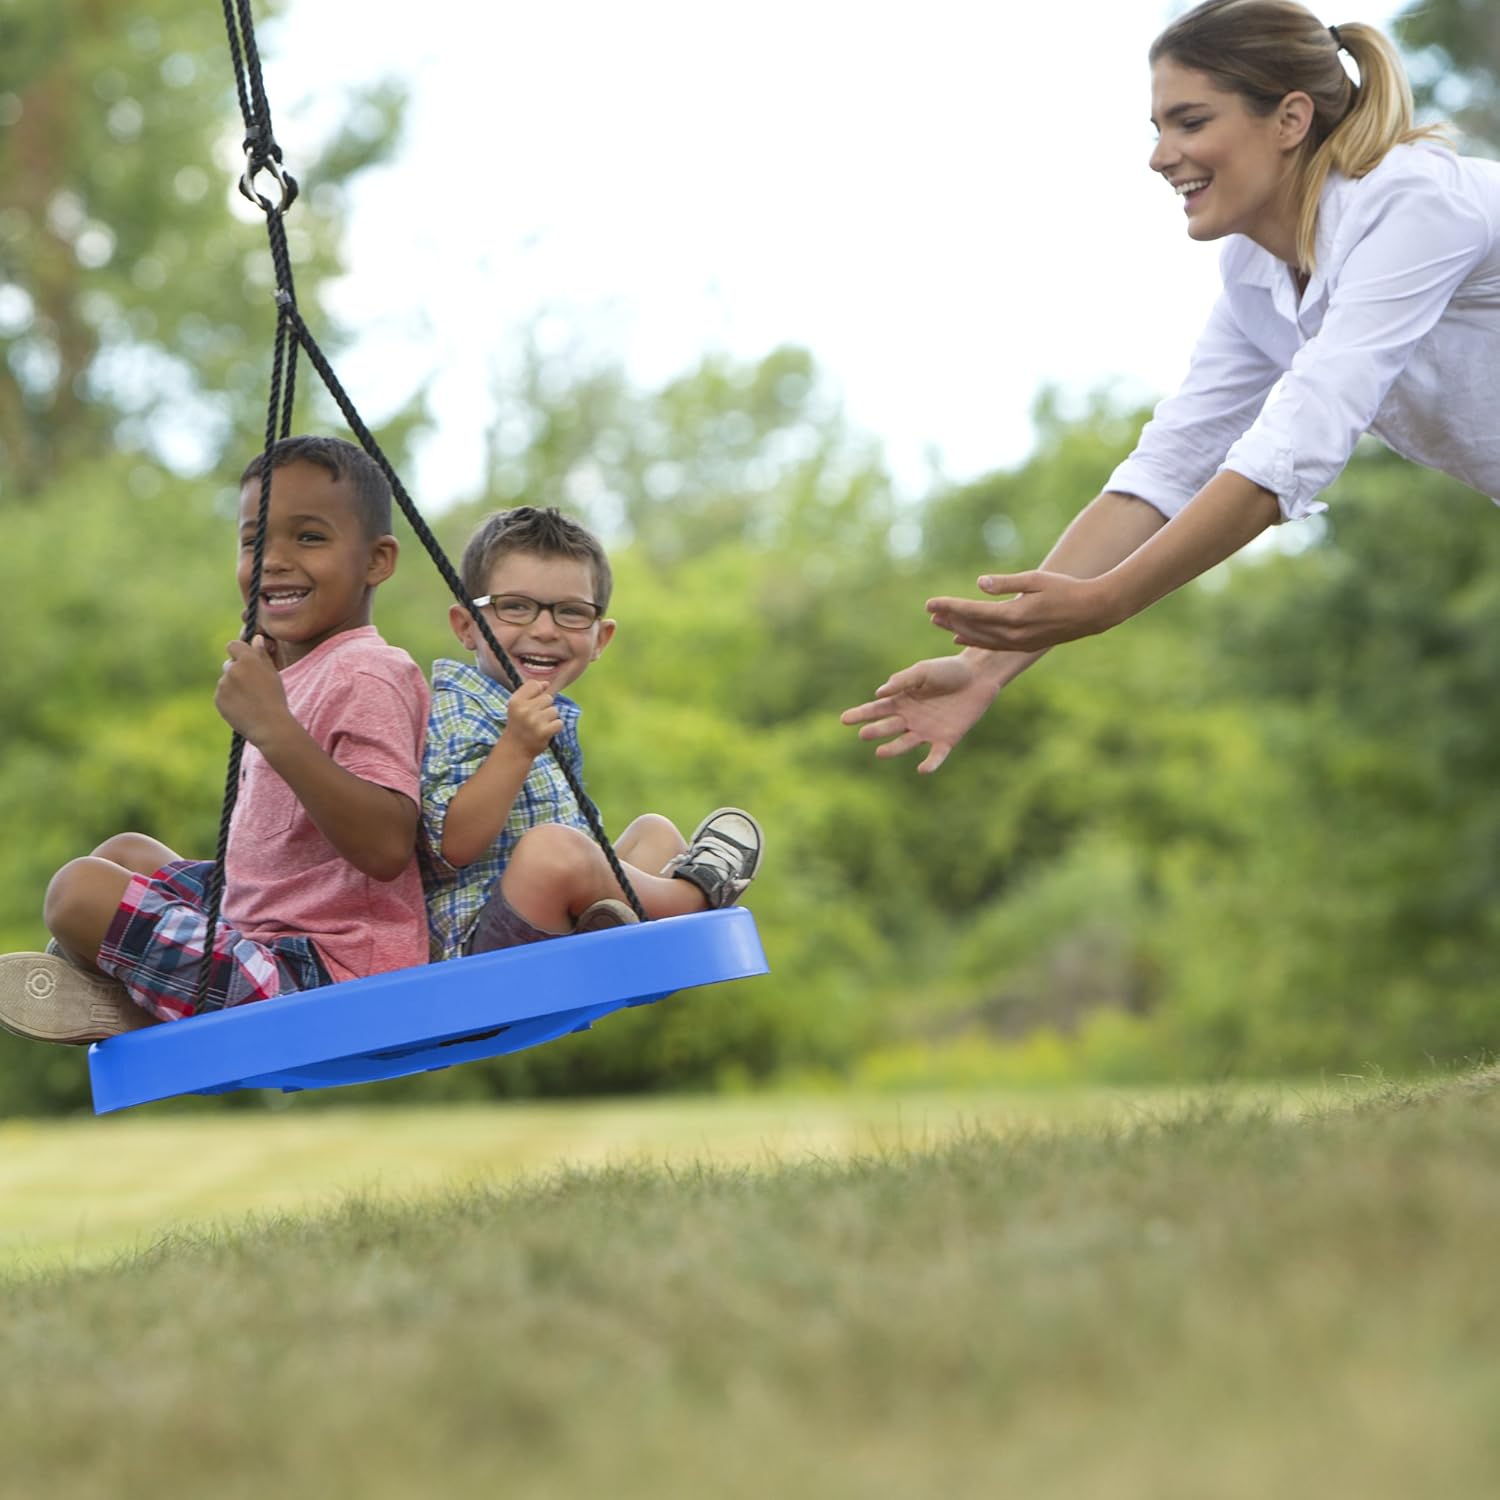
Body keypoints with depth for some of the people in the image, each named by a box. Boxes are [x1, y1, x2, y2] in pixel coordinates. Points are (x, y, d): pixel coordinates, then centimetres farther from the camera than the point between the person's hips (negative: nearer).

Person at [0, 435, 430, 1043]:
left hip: (321, 975, -11)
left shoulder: (369, 677, -18)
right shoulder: (294, 671, 13)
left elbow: (386, 848, -31)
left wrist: (272, 727, -35)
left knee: (81, 891, -15)